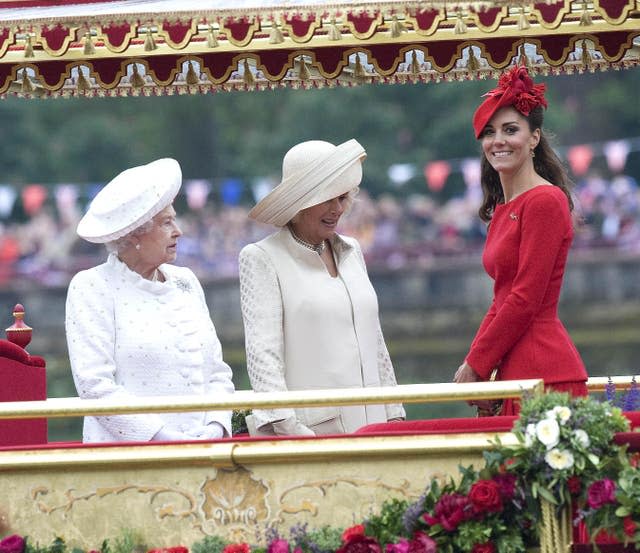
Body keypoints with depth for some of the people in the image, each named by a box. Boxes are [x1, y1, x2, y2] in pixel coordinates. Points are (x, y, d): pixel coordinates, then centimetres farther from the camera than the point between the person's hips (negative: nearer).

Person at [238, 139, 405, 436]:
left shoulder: (351, 251, 19)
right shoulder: (261, 258, -1)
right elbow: (262, 352, -9)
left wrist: (394, 413, 17)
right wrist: (284, 425, -20)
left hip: (370, 423, 6)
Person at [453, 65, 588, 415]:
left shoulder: (545, 201, -10)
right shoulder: (502, 210, 18)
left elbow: (525, 300, -13)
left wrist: (476, 365, -8)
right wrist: (473, 364, 9)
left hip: (544, 375, -9)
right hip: (514, 374, 9)